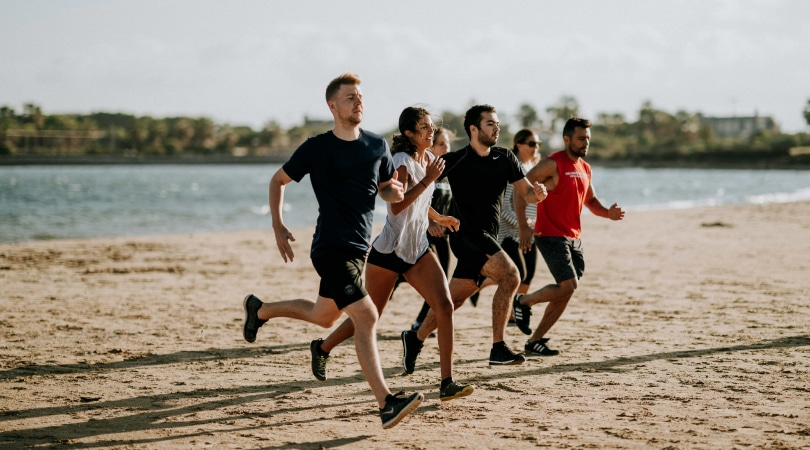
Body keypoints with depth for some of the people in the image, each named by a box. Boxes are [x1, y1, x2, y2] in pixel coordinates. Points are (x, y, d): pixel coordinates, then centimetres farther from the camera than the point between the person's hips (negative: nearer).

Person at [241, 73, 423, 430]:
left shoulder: (377, 146, 7)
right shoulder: (317, 148, -6)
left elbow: (386, 190, 18)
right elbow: (278, 180, 6)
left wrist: (395, 192, -7)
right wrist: (278, 227, -2)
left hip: (359, 247, 7)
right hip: (331, 248, -7)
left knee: (323, 316, 21)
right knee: (366, 316, -18)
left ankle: (259, 309, 45)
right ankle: (386, 404, -20)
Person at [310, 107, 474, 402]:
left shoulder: (429, 159, 10)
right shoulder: (402, 161, -14)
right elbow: (397, 206, -28)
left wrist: (438, 218, 21)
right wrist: (428, 180, -28)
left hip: (418, 250, 7)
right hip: (388, 252, -7)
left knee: (445, 306, -12)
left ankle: (447, 383, -12)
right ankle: (323, 348, 34)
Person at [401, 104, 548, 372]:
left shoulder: (505, 159, 6)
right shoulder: (455, 161, -8)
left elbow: (526, 193, 8)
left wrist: (538, 193, -13)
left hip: (488, 239, 6)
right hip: (466, 235, -6)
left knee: (454, 298, 9)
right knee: (510, 275, -24)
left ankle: (415, 339, 28)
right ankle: (498, 349, -21)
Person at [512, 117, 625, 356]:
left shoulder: (585, 168, 13)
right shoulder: (553, 164, -11)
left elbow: (590, 199, 26)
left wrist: (607, 213, 4)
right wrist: (523, 227, -21)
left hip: (574, 238, 8)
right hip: (550, 236, -8)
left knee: (565, 292, 6)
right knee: (568, 285, -18)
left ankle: (534, 341, 15)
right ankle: (523, 301, 6)